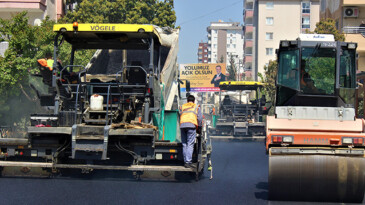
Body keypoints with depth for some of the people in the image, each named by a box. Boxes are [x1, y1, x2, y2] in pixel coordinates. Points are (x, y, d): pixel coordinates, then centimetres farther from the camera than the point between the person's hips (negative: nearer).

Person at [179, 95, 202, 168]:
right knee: (190, 144, -7)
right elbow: (199, 118, 10)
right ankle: (188, 162, -16)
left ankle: (185, 161, 6)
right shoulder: (196, 107, 19)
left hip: (182, 125, 3)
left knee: (184, 144, 8)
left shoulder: (182, 107, 28)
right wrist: (199, 127, 20)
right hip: (192, 125, -3)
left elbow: (180, 117, 18)